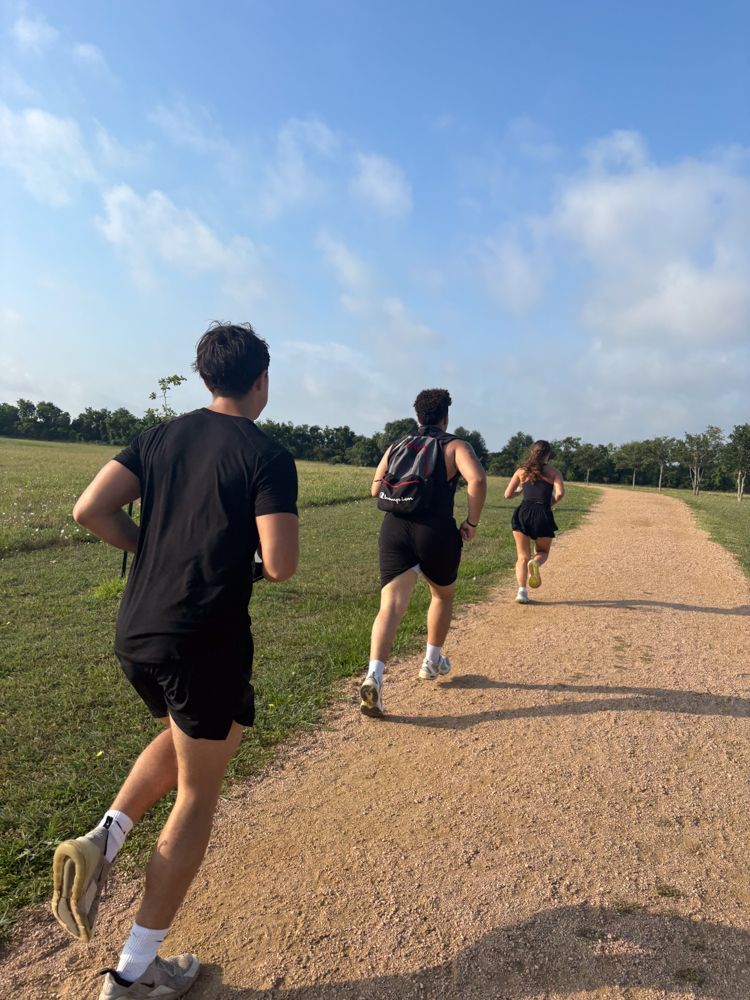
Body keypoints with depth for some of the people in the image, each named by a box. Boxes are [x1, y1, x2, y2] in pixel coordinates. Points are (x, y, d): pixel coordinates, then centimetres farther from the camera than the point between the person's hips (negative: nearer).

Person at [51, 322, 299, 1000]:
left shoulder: (161, 436, 6)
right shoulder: (268, 457, -11)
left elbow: (89, 510, 0)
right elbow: (280, 566, -18)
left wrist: (156, 548, 12)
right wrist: (270, 546, 4)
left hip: (135, 634, 7)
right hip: (206, 644, -6)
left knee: (181, 739, 34)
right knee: (197, 793, 13)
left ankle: (104, 840, 15)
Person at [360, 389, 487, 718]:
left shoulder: (396, 446, 16)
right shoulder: (455, 445, 4)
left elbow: (376, 489, 15)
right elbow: (477, 480, -15)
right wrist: (472, 522, -4)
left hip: (394, 530, 2)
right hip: (437, 533, -2)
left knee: (391, 605, -5)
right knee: (443, 595, 24)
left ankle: (374, 675, -24)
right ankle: (432, 661, 36)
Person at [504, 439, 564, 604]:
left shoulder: (521, 471, 13)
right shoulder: (553, 472, 9)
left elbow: (507, 495, 11)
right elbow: (560, 493, -8)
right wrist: (551, 503, 12)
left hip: (523, 513, 1)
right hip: (543, 515, -1)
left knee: (523, 556, 9)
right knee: (542, 552, 19)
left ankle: (522, 590, -9)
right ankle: (535, 563, -18)